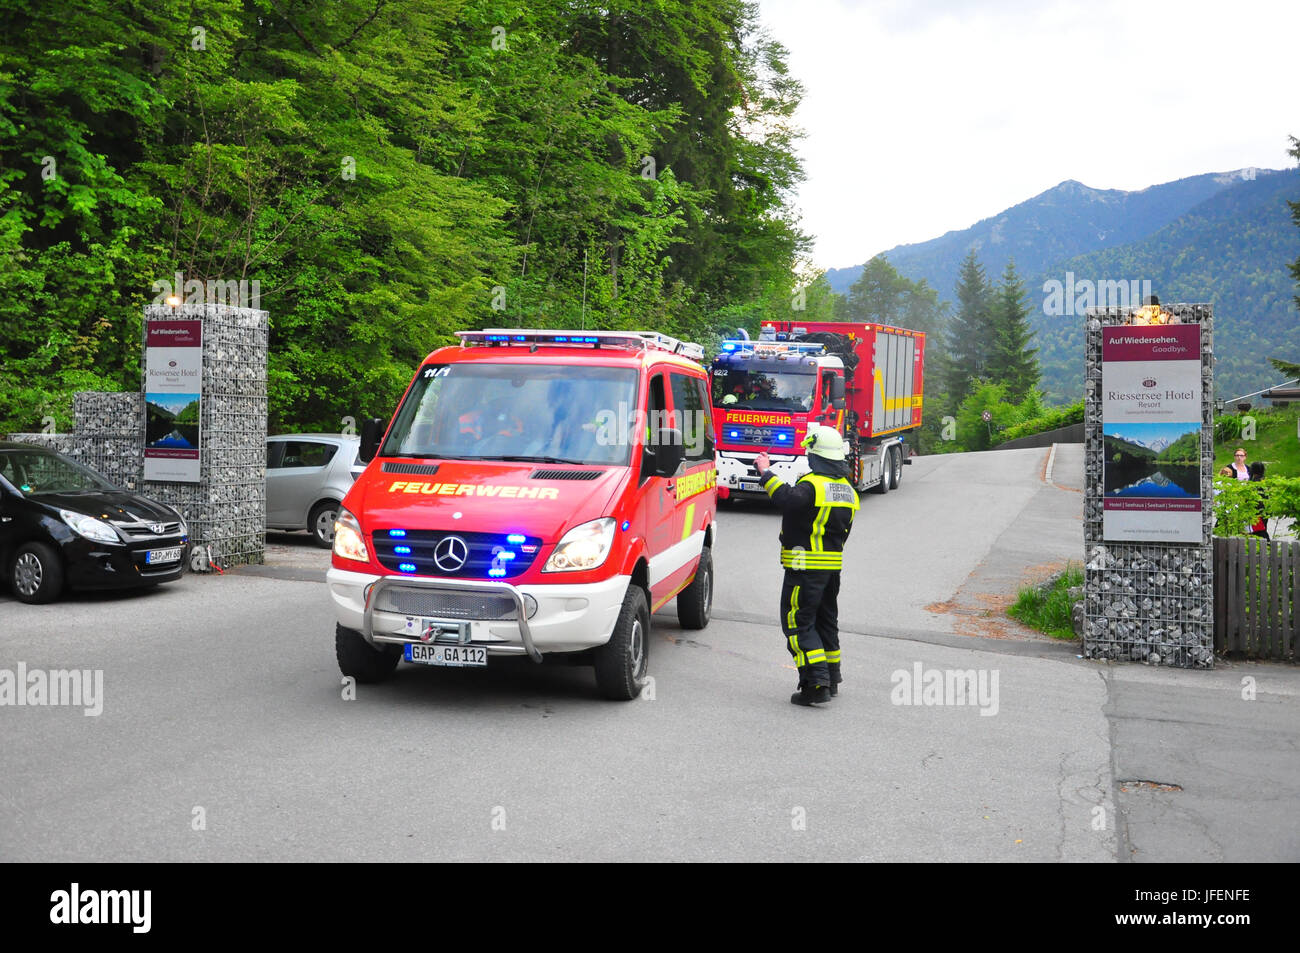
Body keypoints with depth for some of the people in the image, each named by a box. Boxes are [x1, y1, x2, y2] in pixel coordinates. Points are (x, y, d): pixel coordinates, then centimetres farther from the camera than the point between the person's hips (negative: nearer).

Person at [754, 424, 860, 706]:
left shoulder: (812, 484, -17)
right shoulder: (847, 490, 12)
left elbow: (787, 499, -38)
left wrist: (766, 472, -27)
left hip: (805, 567, -8)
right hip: (833, 565, 9)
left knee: (798, 622, -4)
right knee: (826, 620, 20)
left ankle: (816, 684, -10)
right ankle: (832, 680, 27)